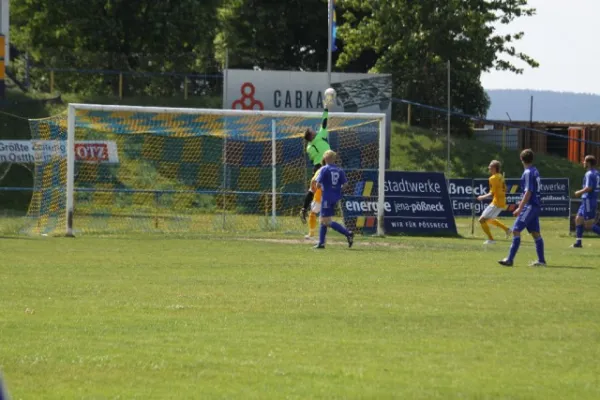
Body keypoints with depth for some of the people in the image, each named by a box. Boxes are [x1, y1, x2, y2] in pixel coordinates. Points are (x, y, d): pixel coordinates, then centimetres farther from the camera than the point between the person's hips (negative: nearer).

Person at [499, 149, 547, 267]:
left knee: (516, 230, -11)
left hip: (530, 206, -9)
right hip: (536, 206, 9)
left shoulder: (528, 173, -14)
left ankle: (510, 259, -15)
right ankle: (541, 260, 12)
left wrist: (520, 208, -19)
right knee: (535, 233, 12)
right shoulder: (535, 171, 13)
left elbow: (528, 192, -19)